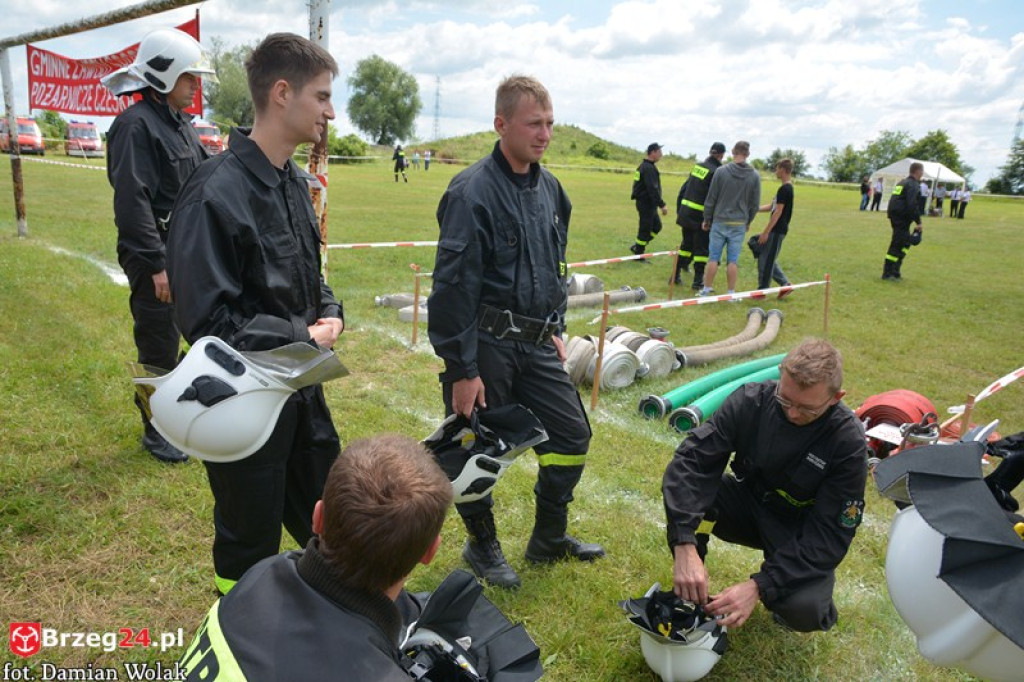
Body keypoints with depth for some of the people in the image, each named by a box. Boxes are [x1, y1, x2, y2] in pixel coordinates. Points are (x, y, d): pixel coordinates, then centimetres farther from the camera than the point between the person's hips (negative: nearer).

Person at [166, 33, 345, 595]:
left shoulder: (295, 182, 5)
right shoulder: (217, 193, -23)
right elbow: (207, 320, -24)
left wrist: (330, 313, -2)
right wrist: (302, 336, -17)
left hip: (302, 389, 8)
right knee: (250, 547, 13)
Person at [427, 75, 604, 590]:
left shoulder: (549, 188, 9)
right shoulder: (473, 191, -15)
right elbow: (453, 286, -17)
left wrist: (556, 329, 19)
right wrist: (461, 369, -17)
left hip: (535, 343, 8)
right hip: (485, 343, -7)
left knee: (572, 434, 11)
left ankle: (549, 538, 32)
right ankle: (483, 546, 31)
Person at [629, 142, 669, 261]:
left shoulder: (644, 166, 14)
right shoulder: (649, 168, -19)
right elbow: (652, 189, -25)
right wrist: (662, 205, -23)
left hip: (648, 203, 10)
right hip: (646, 203, -10)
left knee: (657, 226, 16)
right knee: (645, 229, -2)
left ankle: (637, 246, 21)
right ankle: (638, 255, 8)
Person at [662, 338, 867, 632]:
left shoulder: (848, 443, -25)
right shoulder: (751, 400, -21)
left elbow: (829, 535, -25)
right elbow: (690, 460, -29)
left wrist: (759, 586, -36)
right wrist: (685, 546, -42)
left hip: (802, 533, -2)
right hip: (750, 503, 2)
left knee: (802, 610, -32)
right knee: (685, 489, -28)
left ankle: (816, 596, 7)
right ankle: (689, 595, -6)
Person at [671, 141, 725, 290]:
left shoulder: (698, 166, 9)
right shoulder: (716, 172, -13)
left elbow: (683, 189, 12)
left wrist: (678, 210, 18)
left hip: (685, 212, 7)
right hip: (700, 216, -7)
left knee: (686, 244, 19)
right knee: (701, 248, 3)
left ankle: (676, 275, 23)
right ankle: (698, 281, 5)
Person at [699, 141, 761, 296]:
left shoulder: (721, 171, -6)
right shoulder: (754, 176, 0)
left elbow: (711, 199, -3)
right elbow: (755, 204, 5)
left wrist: (707, 219, 8)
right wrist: (748, 222, 19)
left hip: (720, 221, -1)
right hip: (739, 224, 1)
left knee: (713, 258, 5)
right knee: (732, 260, 4)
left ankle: (706, 290, 10)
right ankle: (731, 293, 7)